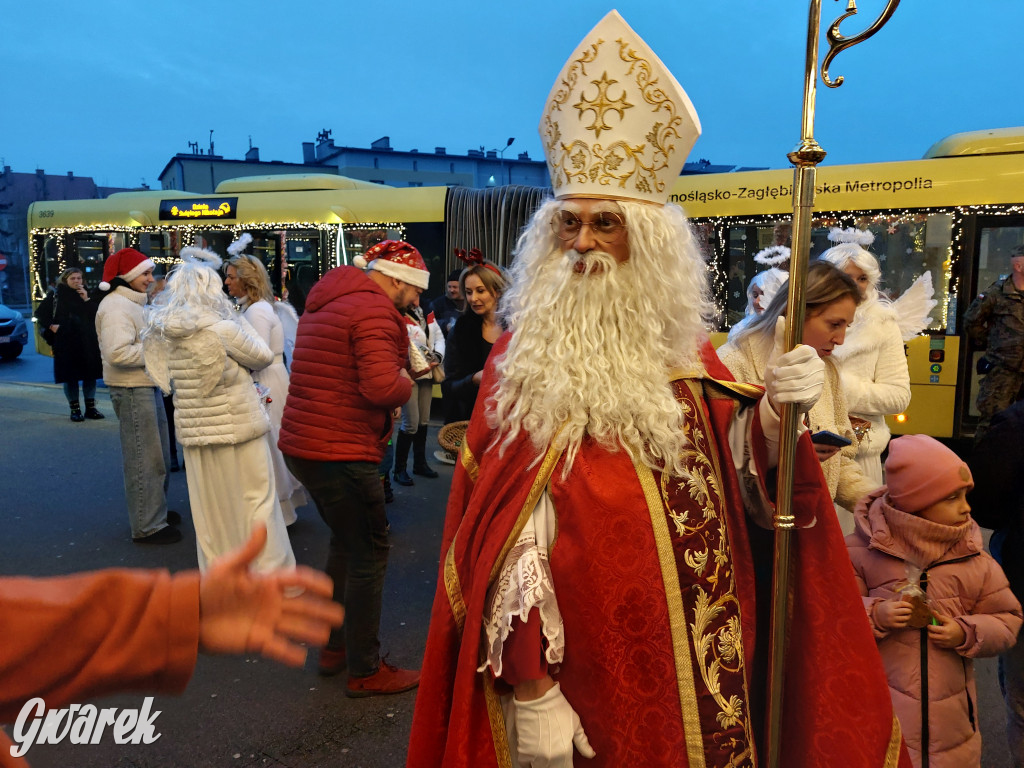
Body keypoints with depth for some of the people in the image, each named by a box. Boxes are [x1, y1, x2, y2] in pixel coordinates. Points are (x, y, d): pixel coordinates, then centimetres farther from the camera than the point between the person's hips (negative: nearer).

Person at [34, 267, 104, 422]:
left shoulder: (87, 294, 10)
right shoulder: (56, 296, 3)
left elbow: (97, 314, 0)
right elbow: (40, 313, 8)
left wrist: (87, 299, -9)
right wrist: (51, 326, -4)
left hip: (88, 342, 2)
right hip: (65, 343, -2)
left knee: (90, 374, 4)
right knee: (70, 376, 1)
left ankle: (90, 407, 13)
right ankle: (75, 408, 9)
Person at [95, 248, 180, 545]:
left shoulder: (135, 303, 17)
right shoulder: (116, 306, -16)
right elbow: (118, 353, -27)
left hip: (148, 385, 11)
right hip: (132, 389, -11)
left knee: (159, 454, 19)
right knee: (144, 459, -5)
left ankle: (156, 510, 33)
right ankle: (147, 526, 3)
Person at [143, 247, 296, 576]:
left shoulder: (163, 333, 1)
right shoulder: (221, 329, -17)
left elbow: (169, 380, 13)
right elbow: (263, 356, -4)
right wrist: (237, 318, 4)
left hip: (193, 431, 6)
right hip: (238, 427, -5)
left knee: (210, 511, 14)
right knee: (256, 503, 6)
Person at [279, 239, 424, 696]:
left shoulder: (326, 302, 16)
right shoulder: (374, 308, -16)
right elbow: (382, 387, -29)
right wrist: (405, 382, -7)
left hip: (301, 445, 10)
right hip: (341, 453, -10)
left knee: (345, 542, 23)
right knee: (369, 555, 4)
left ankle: (335, 647, 35)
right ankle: (364, 671, 17)